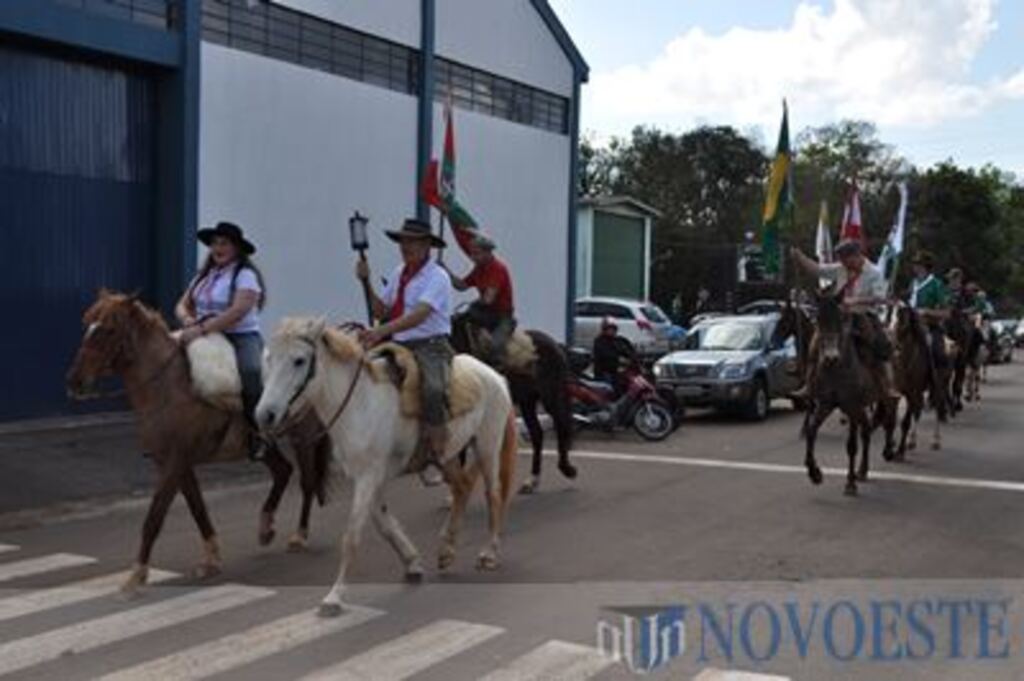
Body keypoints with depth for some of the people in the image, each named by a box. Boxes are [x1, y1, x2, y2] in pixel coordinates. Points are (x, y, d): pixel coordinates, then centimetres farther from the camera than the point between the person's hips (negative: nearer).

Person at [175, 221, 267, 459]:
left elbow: (238, 311, -19)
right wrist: (187, 319, -10)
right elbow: (182, 305, 15)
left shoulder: (245, 274, -6)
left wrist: (202, 328, -27)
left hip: (242, 337, -7)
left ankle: (257, 431, -22)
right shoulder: (204, 275, 16)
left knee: (250, 370, -35)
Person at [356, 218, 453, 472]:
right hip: (398, 346, 8)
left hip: (430, 347, -8)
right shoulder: (399, 273, 15)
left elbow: (419, 315, -23)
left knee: (432, 389, -34)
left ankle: (433, 453, -25)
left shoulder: (437, 277, -8)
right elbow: (381, 311, 17)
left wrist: (381, 331, -34)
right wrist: (367, 282, 4)